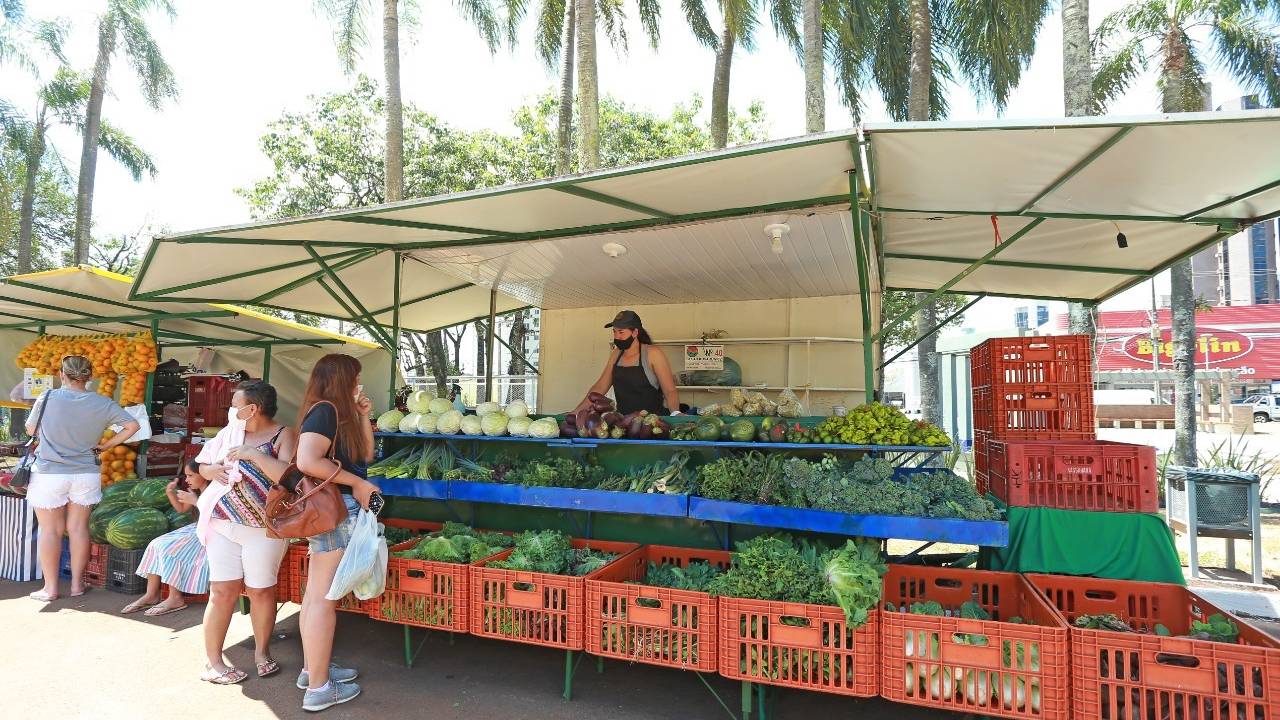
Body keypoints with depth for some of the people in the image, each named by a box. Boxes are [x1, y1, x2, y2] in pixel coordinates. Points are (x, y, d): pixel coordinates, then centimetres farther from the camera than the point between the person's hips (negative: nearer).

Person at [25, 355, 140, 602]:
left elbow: (31, 430, 4)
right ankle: (77, 584, 18)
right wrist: (106, 445, 5)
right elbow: (133, 426, -3)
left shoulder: (48, 397, -10)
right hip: (86, 475, 2)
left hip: (48, 473, -2)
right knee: (78, 527, 11)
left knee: (51, 530, 8)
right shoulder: (103, 404, -5)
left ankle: (50, 588, 15)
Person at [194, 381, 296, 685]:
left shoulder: (283, 435, -7)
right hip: (224, 523, 4)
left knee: (261, 590, 6)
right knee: (222, 591, 3)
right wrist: (215, 471, -3)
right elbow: (203, 466, 19)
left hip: (264, 526, -4)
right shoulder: (229, 432, 9)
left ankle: (262, 651, 26)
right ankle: (213, 662, 16)